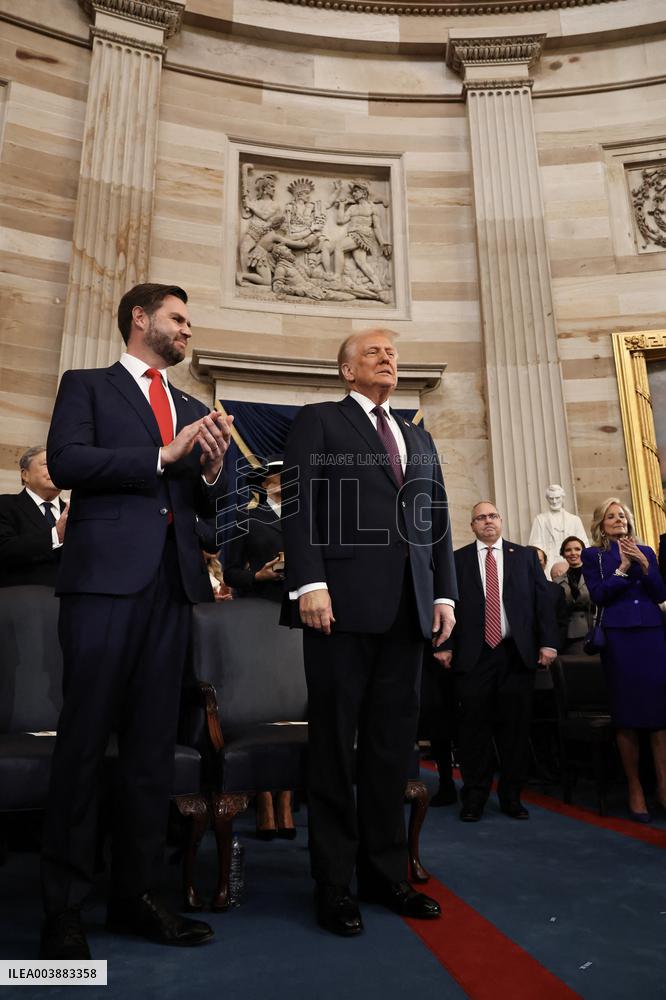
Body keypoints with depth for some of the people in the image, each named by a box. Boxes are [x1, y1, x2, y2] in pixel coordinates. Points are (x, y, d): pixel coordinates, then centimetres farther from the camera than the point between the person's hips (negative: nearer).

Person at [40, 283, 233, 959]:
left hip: (172, 581, 5)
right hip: (105, 574, -5)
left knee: (153, 742, 8)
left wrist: (212, 469, -2)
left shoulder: (194, 409, 23)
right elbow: (65, 463, -8)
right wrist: (163, 455, -11)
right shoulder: (87, 386, 10)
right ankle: (63, 904, 14)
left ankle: (135, 893, 20)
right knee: (85, 738, 0)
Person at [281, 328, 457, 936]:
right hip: (343, 601, -5)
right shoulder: (318, 421, 8)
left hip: (408, 608, 5)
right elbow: (298, 504, -4)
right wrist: (309, 583, -15)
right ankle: (334, 881, 16)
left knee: (393, 743, 10)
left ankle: (385, 871, 24)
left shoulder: (420, 439, 24)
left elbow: (437, 521, 18)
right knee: (335, 740, 4)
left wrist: (445, 592, 8)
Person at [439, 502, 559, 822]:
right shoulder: (457, 559, 7)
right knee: (474, 727, 3)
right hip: (473, 654, -1)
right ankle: (474, 798, 16)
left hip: (517, 653, 2)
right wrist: (447, 646, -5)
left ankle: (512, 797, 22)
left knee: (515, 726, 7)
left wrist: (547, 642, -3)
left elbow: (543, 600, 6)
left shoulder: (525, 556, 11)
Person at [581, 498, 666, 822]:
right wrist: (623, 568, -11)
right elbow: (598, 595, -7)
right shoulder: (592, 555, 4)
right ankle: (635, 788, 12)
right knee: (626, 714, 2)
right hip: (618, 637, -3)